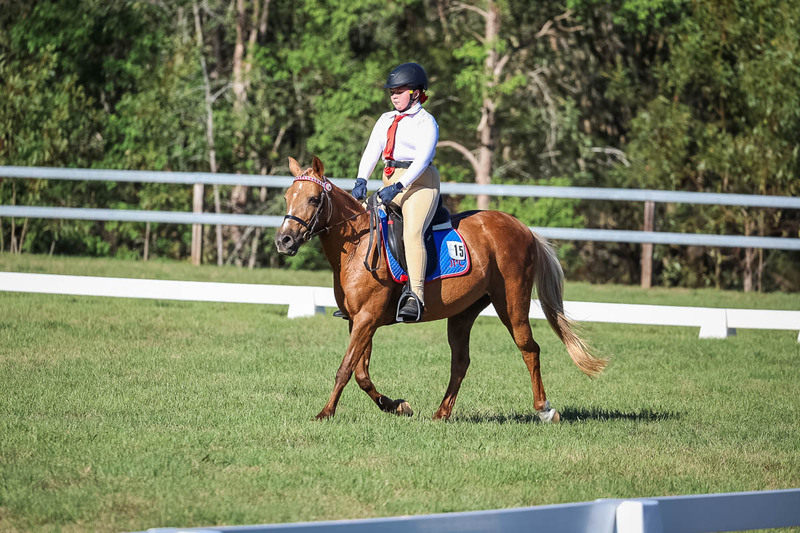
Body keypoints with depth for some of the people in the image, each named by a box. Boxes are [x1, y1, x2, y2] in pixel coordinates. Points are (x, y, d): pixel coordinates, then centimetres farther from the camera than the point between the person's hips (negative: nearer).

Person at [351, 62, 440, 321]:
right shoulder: (386, 120, 18)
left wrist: (398, 186, -28)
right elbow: (372, 151, 8)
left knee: (412, 232, -29)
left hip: (420, 183, -8)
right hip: (390, 185, 8)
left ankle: (416, 297, -39)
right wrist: (361, 181, -11)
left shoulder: (426, 122, -3)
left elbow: (422, 159, -16)